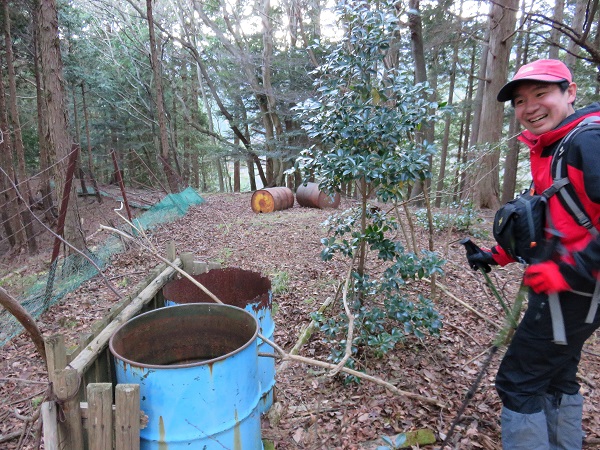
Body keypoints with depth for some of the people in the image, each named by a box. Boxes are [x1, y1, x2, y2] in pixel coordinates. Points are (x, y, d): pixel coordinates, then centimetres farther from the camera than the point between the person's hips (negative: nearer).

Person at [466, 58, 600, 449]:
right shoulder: (550, 149, 11)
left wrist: (569, 270, -27)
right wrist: (499, 255, 14)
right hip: (558, 284, 10)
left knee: (518, 381, -1)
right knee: (557, 377, 22)